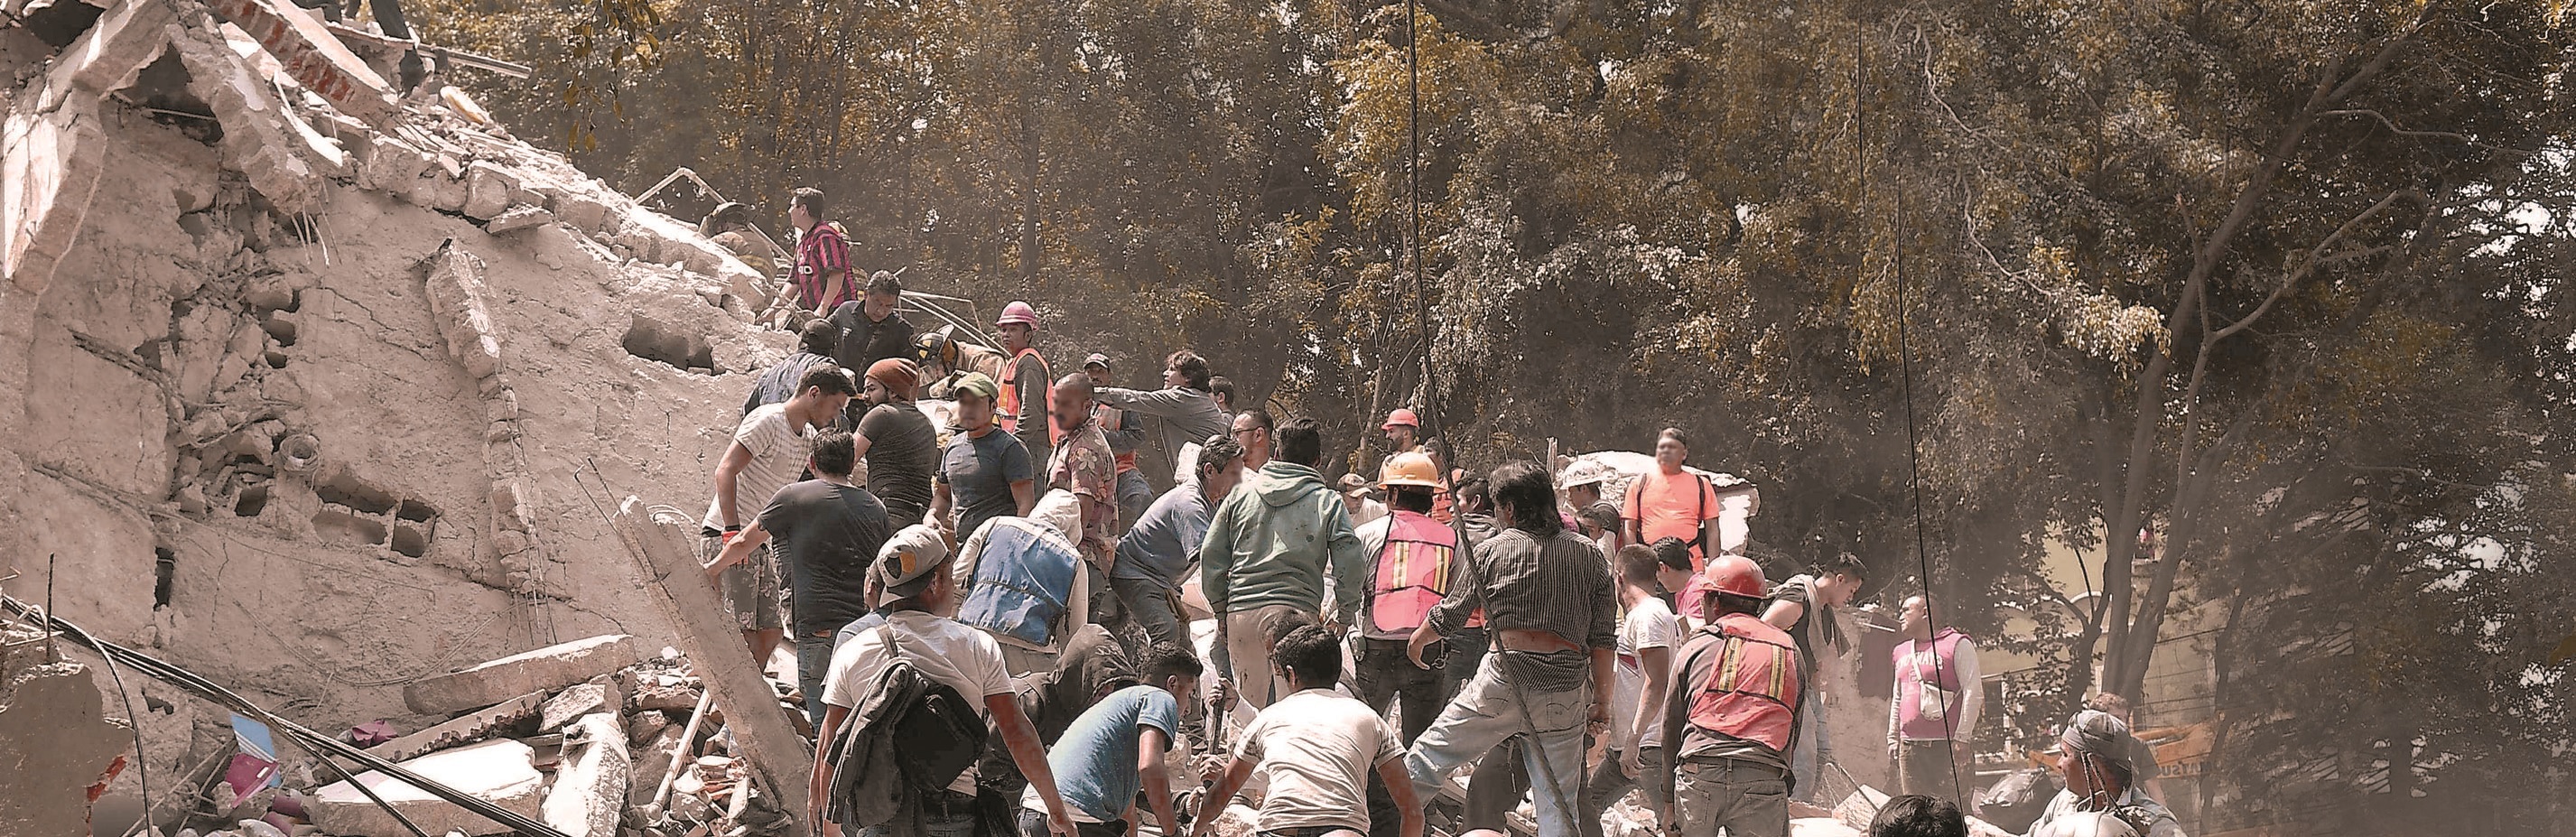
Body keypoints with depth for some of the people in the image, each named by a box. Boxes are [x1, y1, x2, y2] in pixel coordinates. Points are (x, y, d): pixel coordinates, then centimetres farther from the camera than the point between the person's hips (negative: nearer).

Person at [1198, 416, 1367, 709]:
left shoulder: (1240, 496, 13)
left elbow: (1210, 556, 12)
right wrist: (1344, 616, 9)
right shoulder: (1328, 502, 5)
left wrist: (1220, 609, 20)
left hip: (1241, 611, 3)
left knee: (1248, 706, 13)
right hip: (1297, 612, -3)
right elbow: (1352, 565, -2)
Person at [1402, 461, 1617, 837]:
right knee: (1559, 806, 6)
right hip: (1567, 689, 2)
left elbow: (1449, 613, 12)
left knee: (1429, 757, 10)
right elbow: (1604, 638, 7)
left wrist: (1417, 642, 31)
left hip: (1505, 680, -2)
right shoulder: (1588, 555, 10)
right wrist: (1602, 701, 13)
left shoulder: (1492, 550, 3)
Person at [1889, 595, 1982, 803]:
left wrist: (1962, 738, -13)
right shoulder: (1902, 652, 21)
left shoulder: (1958, 645, 0)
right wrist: (1892, 737, 18)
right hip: (1908, 746, 7)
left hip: (1946, 746, -7)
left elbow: (1973, 693, -7)